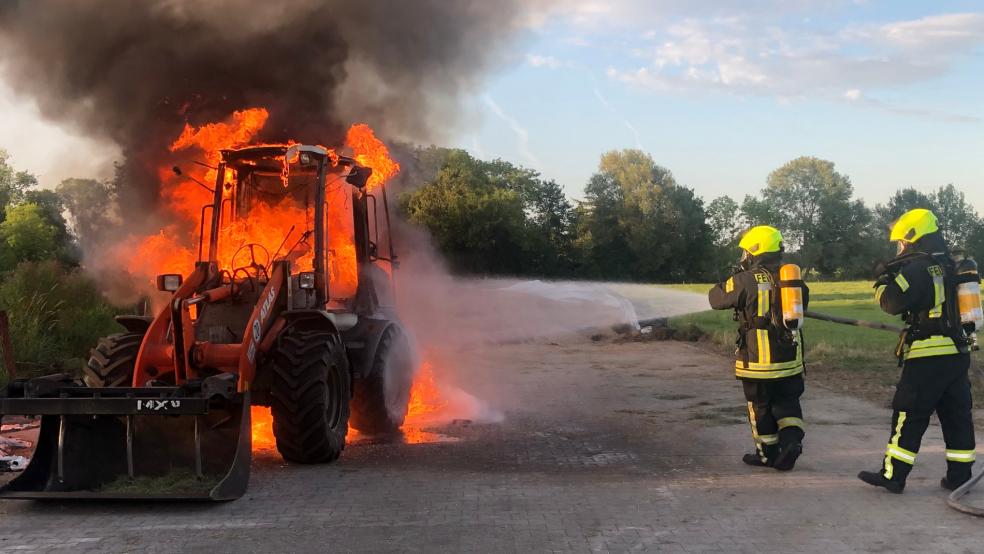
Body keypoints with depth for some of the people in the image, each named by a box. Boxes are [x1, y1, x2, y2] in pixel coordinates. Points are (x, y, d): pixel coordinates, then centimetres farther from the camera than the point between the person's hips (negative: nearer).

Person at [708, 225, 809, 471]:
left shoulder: (746, 280, -14)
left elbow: (716, 298, -3)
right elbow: (803, 303, 19)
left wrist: (733, 278, 11)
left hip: (758, 359, -4)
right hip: (790, 358, 4)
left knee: (760, 406, 11)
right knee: (787, 403, 17)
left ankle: (767, 453, 19)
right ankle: (792, 439, -3)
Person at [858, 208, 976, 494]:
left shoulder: (917, 269, -11)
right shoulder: (952, 266, 13)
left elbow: (893, 303, -16)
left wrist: (884, 281, 4)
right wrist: (898, 275, 17)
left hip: (928, 355, -7)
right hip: (958, 353, 7)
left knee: (909, 416, -2)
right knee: (957, 416, 10)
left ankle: (893, 476, 2)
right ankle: (960, 476, 14)